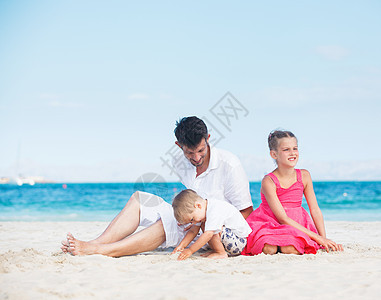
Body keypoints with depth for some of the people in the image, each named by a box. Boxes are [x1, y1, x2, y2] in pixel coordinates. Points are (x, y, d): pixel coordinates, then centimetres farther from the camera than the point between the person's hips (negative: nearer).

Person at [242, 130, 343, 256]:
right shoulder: (269, 181, -16)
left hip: (296, 225, 2)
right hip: (269, 225, -2)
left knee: (292, 249, -31)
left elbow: (315, 210, 4)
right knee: (269, 250, -33)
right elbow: (283, 218, -20)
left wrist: (324, 239, -7)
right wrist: (318, 238, -22)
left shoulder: (304, 176, -2)